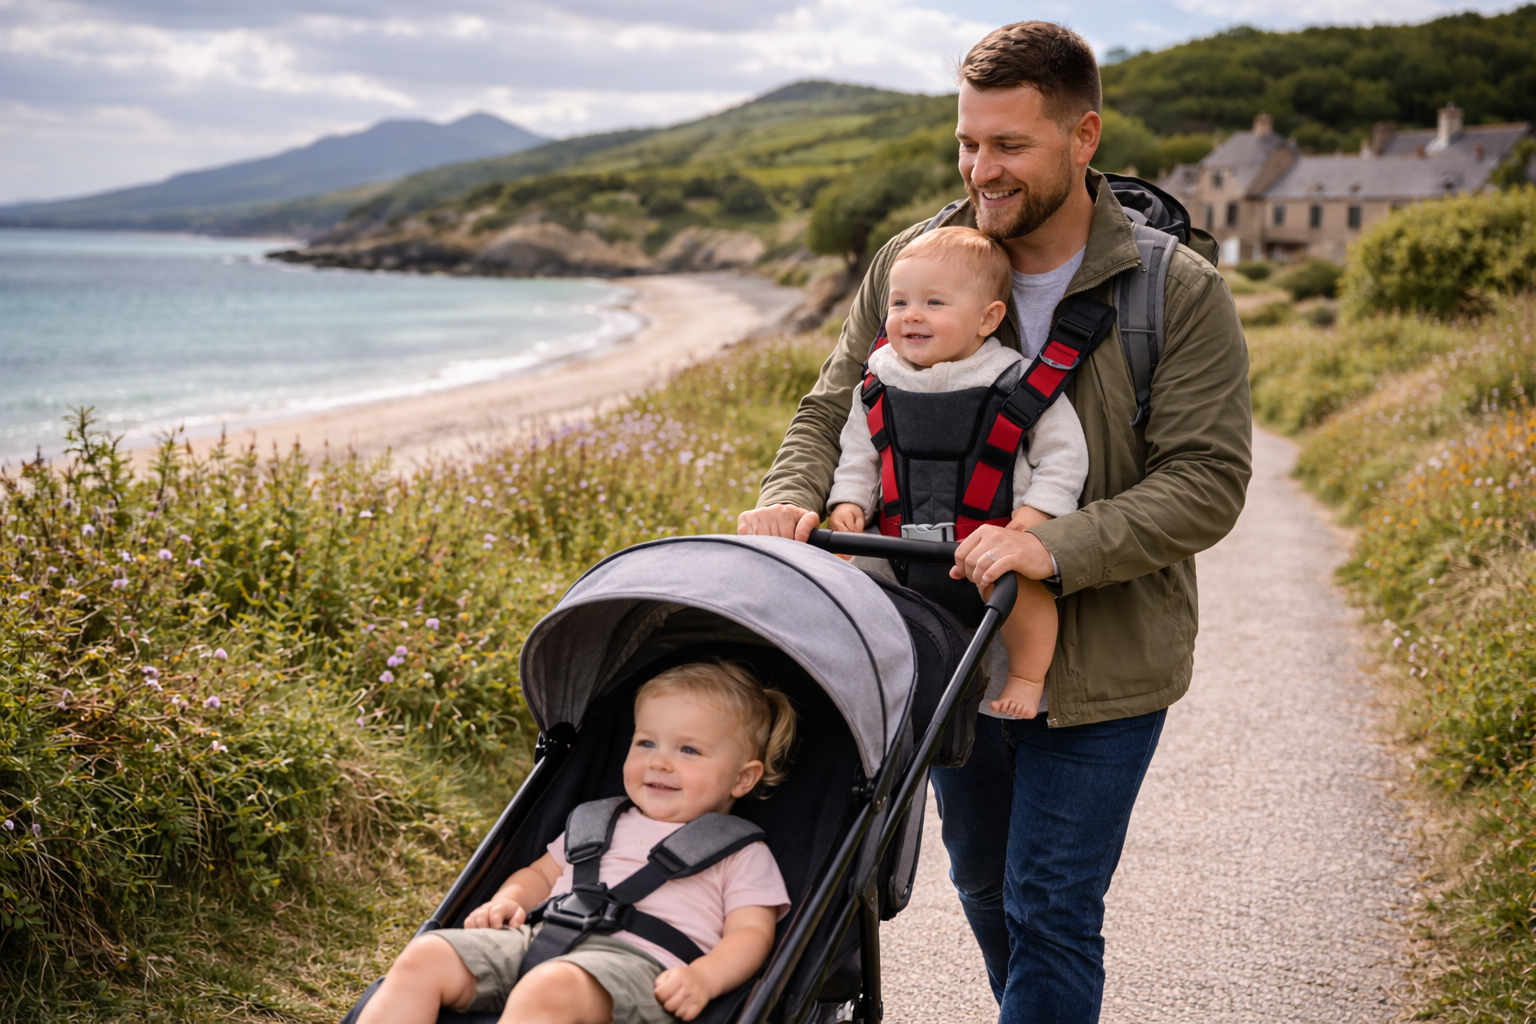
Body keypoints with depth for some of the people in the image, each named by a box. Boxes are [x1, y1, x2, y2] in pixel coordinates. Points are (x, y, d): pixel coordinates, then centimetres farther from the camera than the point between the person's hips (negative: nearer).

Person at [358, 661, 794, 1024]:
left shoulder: (742, 854, 16)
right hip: (540, 936, 6)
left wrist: (703, 977, -17)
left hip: (637, 962, -6)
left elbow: (751, 933, 5)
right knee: (425, 957, -17)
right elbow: (543, 872, 38)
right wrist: (508, 898, 13)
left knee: (549, 988, -40)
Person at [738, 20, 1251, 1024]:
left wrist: (1058, 548, -32)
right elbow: (834, 411, 4)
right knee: (985, 884, 21)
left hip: (1100, 666, -4)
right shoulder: (910, 264, -1)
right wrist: (793, 497, -19)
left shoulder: (1180, 294, -12)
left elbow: (1207, 480, -17)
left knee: (1052, 912, -2)